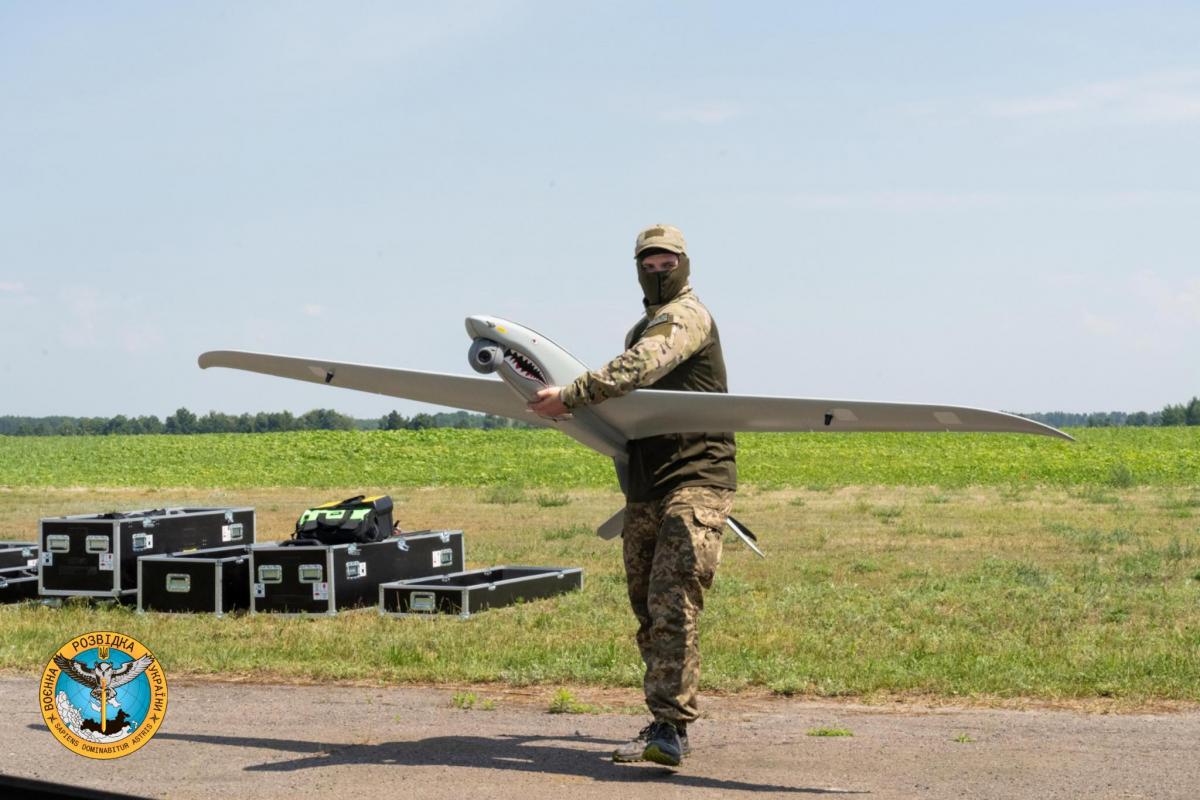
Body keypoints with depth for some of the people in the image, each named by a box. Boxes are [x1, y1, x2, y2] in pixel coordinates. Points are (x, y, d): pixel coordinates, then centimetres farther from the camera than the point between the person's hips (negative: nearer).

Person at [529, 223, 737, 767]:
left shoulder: (688, 315, -5)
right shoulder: (643, 329, 25)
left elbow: (639, 368, -22)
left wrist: (571, 395, -25)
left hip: (695, 481, -9)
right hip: (645, 488, 9)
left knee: (671, 603, -19)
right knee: (647, 611, 8)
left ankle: (670, 728, -22)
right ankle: (664, 723, 14)